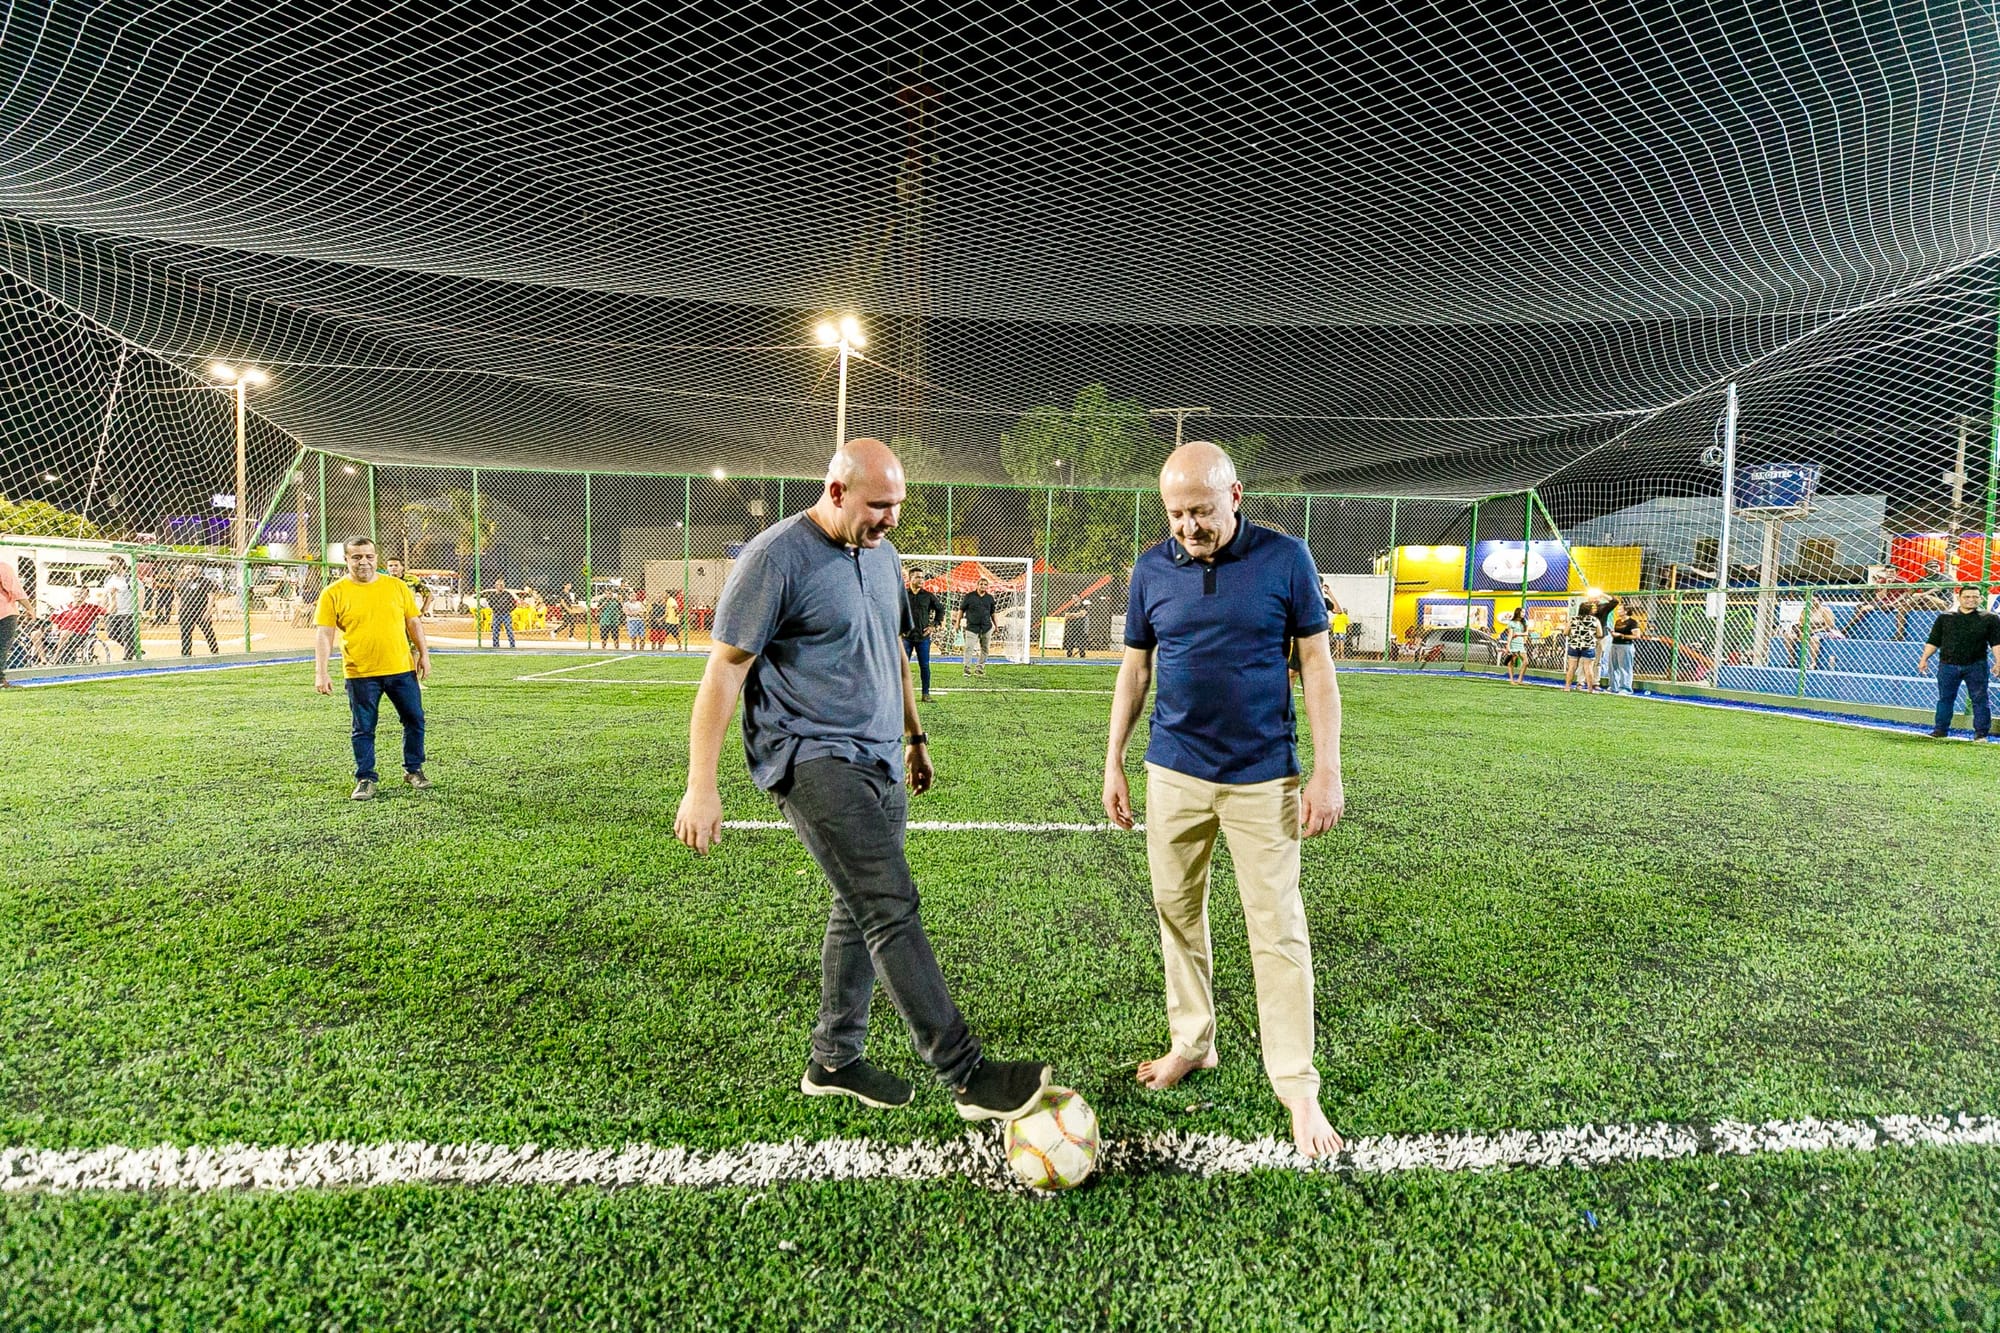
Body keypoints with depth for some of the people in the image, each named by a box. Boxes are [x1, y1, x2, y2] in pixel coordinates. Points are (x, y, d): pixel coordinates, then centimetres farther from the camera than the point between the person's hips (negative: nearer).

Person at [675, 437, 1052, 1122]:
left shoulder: (881, 554, 13)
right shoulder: (776, 558, -12)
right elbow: (724, 671, -12)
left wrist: (914, 737, 29)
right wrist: (701, 787, -15)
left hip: (878, 760, 8)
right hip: (813, 761, -8)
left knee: (861, 910, 13)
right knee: (892, 910, -13)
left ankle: (834, 1061, 28)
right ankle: (970, 1077, -8)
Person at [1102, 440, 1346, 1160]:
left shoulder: (1284, 559, -7)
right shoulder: (1152, 569, 1)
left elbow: (1317, 663, -3)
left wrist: (1327, 772, -8)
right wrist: (1113, 764, 8)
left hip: (1263, 777, -3)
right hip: (1174, 773, 3)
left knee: (1277, 930, 0)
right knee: (1176, 911, 12)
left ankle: (1297, 1090, 13)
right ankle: (1192, 1044, 31)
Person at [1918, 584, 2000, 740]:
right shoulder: (1945, 618, 9)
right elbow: (1933, 641, 11)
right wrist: (1924, 658, 4)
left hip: (1976, 666, -1)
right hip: (1948, 665, 1)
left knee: (1980, 700, 2)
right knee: (1945, 698, 7)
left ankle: (1981, 733, 9)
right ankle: (1940, 730, 13)